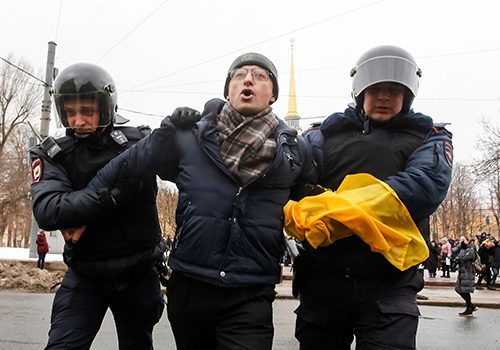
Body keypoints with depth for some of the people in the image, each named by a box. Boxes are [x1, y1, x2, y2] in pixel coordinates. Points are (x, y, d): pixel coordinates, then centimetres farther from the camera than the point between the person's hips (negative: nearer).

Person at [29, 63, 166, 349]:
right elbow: (47, 212, -22)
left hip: (139, 274, 1)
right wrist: (110, 197, -30)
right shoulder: (54, 154, -7)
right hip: (85, 276, 0)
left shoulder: (136, 142, -6)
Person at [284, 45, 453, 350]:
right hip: (322, 277, 2)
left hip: (389, 282, -1)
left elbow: (428, 184, -11)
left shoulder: (429, 137, 11)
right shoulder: (328, 132, 13)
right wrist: (296, 213, -26)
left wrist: (339, 210, -22)